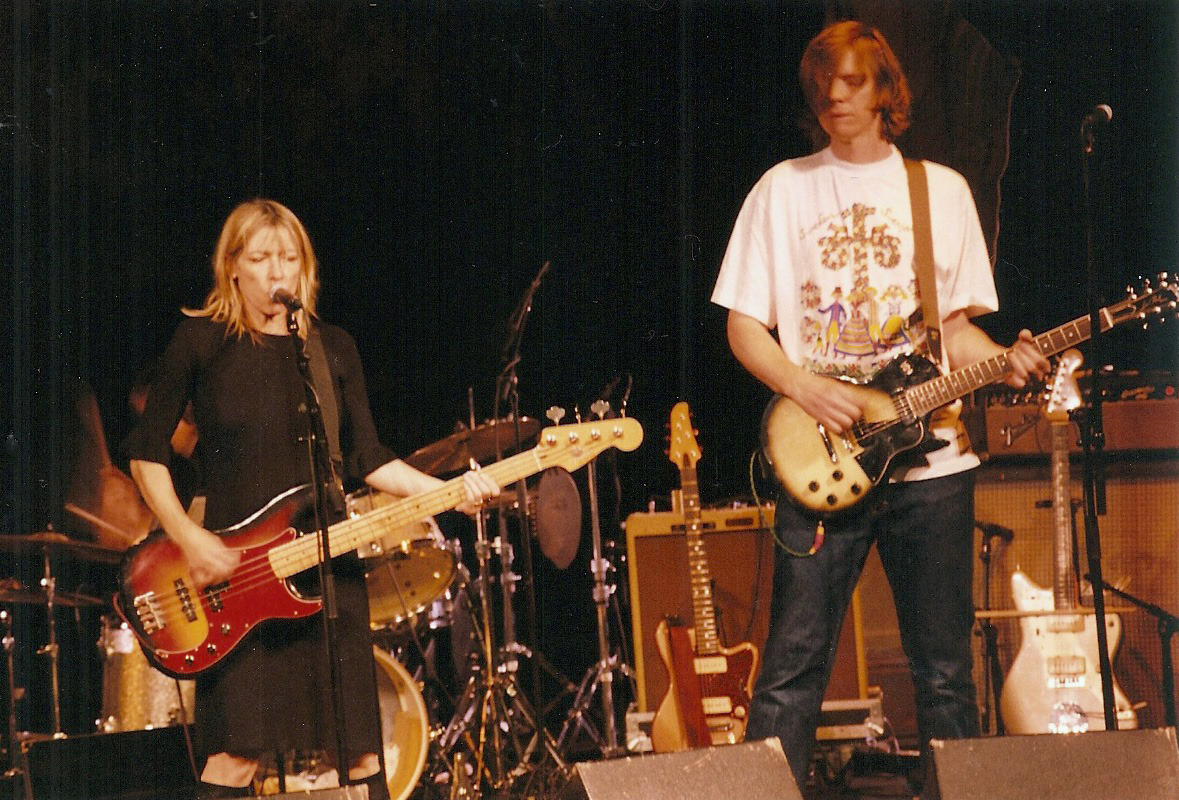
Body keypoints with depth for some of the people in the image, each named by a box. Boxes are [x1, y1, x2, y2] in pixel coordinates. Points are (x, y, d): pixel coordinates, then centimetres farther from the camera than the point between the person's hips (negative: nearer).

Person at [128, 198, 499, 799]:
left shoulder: (333, 347, 11)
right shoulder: (201, 340, 1)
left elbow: (367, 458, 9)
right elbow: (147, 453, 2)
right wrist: (188, 538, -11)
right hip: (232, 573, -3)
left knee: (359, 750, 1)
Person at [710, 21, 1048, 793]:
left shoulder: (942, 191, 12)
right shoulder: (784, 190, 6)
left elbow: (955, 322, 13)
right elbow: (744, 325, 5)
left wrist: (1004, 362, -7)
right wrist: (809, 390, -12)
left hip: (931, 458, 2)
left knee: (945, 669, 5)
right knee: (793, 668, -6)